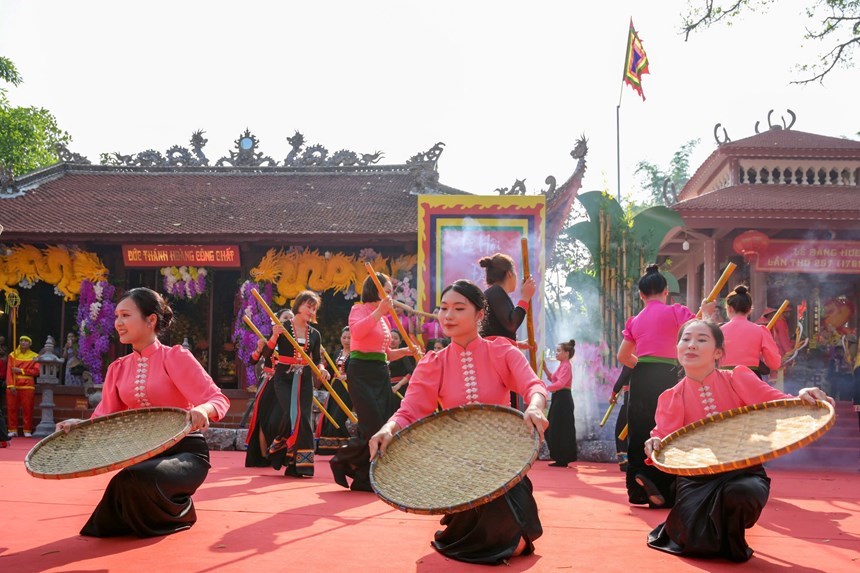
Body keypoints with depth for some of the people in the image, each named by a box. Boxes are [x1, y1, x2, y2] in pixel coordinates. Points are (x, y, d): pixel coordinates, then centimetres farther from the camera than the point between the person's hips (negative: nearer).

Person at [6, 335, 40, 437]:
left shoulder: (34, 356, 5)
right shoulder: (13, 355, 7)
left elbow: (36, 371, -4)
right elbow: (9, 371, -1)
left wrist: (21, 370, -11)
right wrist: (11, 385, -13)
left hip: (27, 386, -1)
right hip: (13, 386, 1)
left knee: (27, 409, -2)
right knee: (12, 408, 2)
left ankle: (27, 431, 5)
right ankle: (13, 430, 10)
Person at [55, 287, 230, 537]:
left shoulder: (175, 356, -10)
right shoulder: (118, 368, 8)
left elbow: (218, 399, -18)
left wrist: (202, 410, -41)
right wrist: (80, 425, -17)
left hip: (184, 452, -6)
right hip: (142, 452, 6)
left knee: (133, 479, -34)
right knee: (108, 526, -11)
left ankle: (178, 513, -1)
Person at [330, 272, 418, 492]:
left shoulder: (384, 318, 18)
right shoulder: (360, 309, -4)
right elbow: (356, 332, -27)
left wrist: (405, 351, 10)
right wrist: (379, 310, -27)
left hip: (381, 374, 8)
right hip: (362, 372, -8)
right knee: (374, 427, -14)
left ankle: (365, 478, 12)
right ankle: (342, 461, 7)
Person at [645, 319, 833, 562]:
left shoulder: (738, 379, -2)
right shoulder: (672, 398, 0)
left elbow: (775, 402, -14)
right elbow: (665, 435, -12)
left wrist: (802, 398, -35)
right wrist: (656, 445, -36)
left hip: (743, 471, 0)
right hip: (697, 477, 0)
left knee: (740, 492, -37)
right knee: (697, 543, -22)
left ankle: (731, 543, -1)